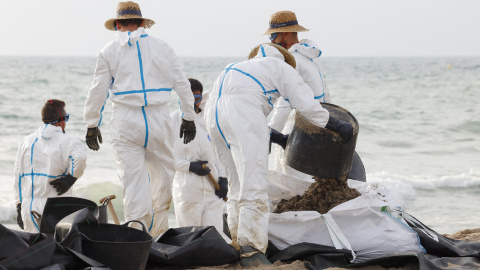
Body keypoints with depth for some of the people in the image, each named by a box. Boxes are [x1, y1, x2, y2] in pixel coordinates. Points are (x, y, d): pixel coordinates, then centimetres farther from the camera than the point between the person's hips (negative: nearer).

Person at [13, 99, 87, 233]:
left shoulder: (27, 141, 13)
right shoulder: (65, 141, -3)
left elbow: (18, 176, 15)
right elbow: (80, 156, -26)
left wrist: (19, 206, 20)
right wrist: (71, 178, -10)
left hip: (28, 206, 4)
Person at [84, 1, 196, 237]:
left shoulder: (108, 52, 5)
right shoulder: (162, 47, 10)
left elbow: (98, 91, 4)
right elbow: (182, 84, 9)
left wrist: (92, 125, 11)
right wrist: (188, 118, 15)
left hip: (125, 121, -1)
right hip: (158, 118, 1)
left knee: (132, 175, -2)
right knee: (163, 169, 14)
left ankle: (138, 230, -9)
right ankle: (158, 230, 18)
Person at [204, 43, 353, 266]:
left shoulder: (243, 67, 40)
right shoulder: (282, 67, 21)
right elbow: (306, 105, 12)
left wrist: (275, 137, 42)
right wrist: (338, 126, 20)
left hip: (214, 114, 8)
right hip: (241, 111, -8)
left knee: (236, 184, 16)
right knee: (253, 183, -12)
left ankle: (237, 243, 17)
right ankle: (251, 251, -19)